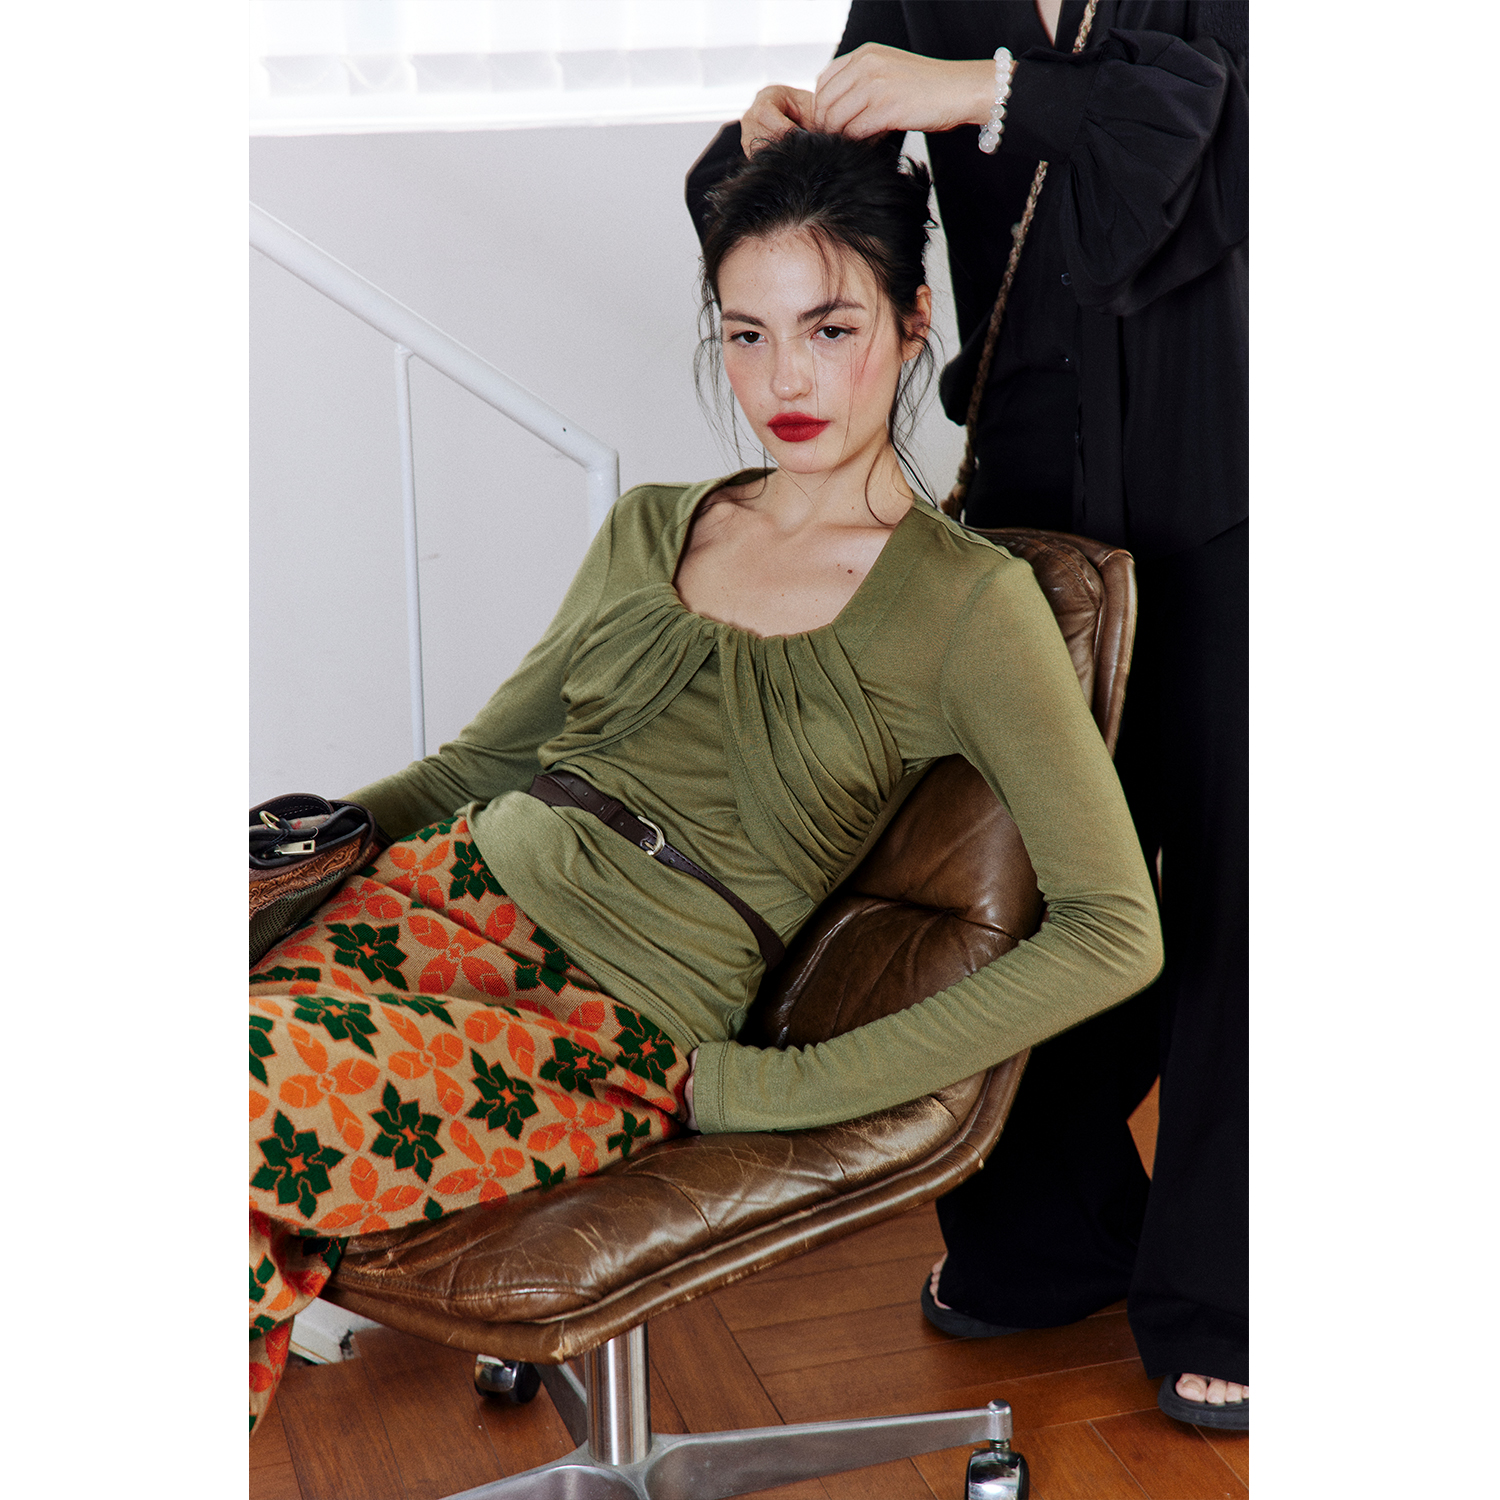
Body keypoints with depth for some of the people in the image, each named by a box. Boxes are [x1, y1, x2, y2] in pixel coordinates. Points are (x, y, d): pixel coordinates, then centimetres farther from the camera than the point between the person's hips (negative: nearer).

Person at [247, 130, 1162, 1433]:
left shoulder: (966, 604, -1)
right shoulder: (651, 529, 18)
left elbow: (1115, 932, -8)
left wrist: (773, 1089, -11)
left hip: (624, 1032, -5)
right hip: (460, 885, 5)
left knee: (259, 1089, -29)